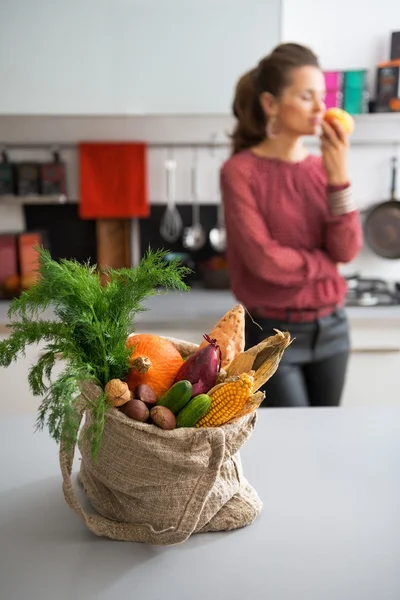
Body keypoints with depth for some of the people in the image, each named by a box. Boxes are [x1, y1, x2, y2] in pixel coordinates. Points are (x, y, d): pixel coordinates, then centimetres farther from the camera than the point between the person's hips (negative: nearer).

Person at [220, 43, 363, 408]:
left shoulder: (323, 167, 4)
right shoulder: (240, 171, -11)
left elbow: (347, 250, -5)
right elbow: (263, 259, -19)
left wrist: (338, 177, -15)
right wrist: (325, 262, -5)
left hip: (331, 328, 5)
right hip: (273, 332, -5)